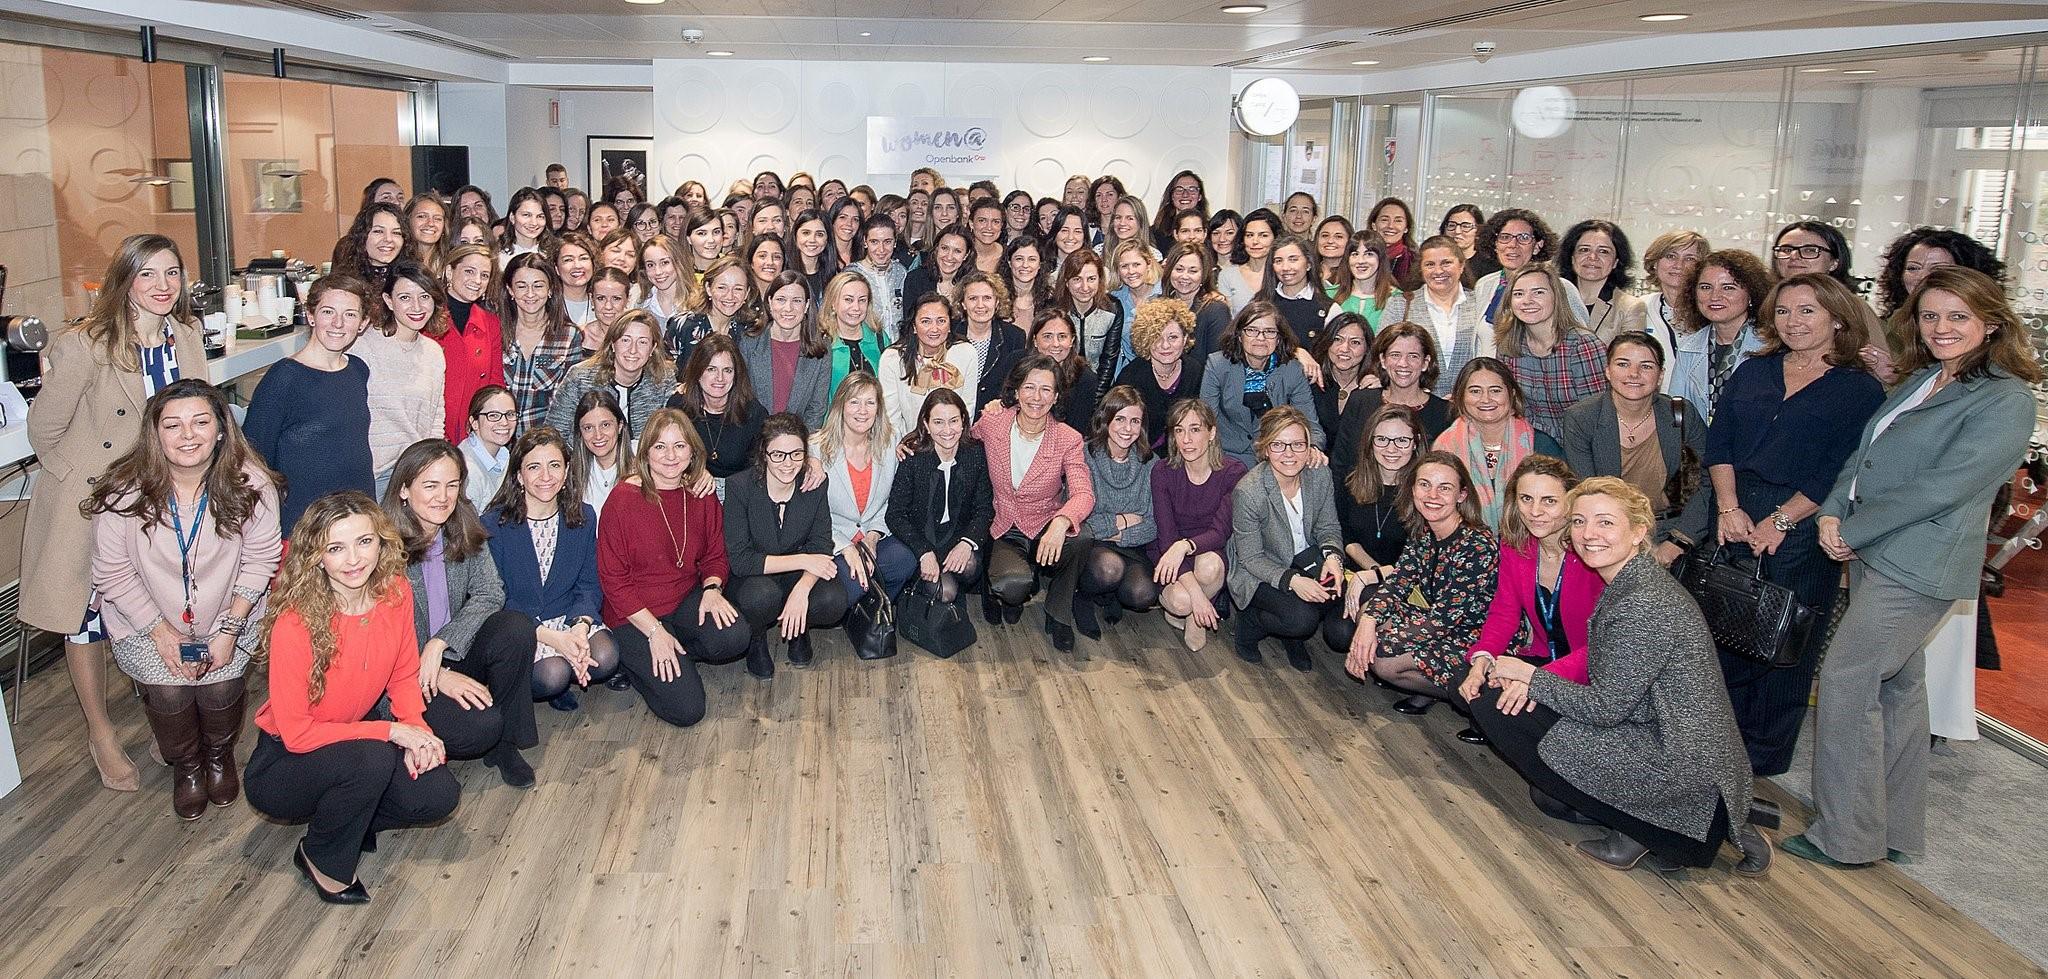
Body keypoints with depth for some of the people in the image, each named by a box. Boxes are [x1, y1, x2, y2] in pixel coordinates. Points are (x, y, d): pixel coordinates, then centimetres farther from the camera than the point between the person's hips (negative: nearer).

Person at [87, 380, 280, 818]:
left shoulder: (250, 483, -19)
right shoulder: (125, 492, -20)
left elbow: (260, 560, -9)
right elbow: (113, 574, -10)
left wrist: (230, 629, -13)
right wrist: (162, 632, -14)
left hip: (227, 615, 0)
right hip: (147, 618, 0)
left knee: (220, 686, -14)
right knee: (168, 691, -15)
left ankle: (220, 754, 21)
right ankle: (186, 765, 17)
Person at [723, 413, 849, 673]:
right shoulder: (740, 486, -20)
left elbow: (821, 547, -9)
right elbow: (739, 560, -22)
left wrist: (802, 589, -30)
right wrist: (802, 560, -27)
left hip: (796, 576, 3)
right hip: (750, 579, -3)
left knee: (833, 601, -28)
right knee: (763, 595, -37)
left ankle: (796, 628, 8)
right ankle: (756, 639, -1)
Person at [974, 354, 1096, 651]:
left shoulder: (1068, 440, -10)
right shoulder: (992, 423, -6)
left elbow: (1084, 493, -25)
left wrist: (1062, 521, -46)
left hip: (1046, 529, 1)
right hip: (1005, 534, 0)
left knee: (1080, 537, -36)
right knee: (1012, 586, -35)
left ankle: (1057, 614, -7)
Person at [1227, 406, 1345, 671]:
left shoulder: (1320, 474, -13)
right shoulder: (1248, 491, -27)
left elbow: (1328, 527, 1)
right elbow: (1250, 558, -19)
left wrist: (1333, 556, -22)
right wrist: (1291, 580, -33)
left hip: (1305, 557, 6)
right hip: (1258, 573, -5)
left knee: (1343, 588, -23)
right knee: (1302, 618, -28)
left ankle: (1294, 635, 5)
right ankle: (1250, 621, 5)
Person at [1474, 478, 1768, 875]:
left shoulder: (1644, 605, -23)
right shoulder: (1630, 584, 7)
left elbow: (1605, 707, -19)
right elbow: (1610, 684, 10)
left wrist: (1530, 675, -7)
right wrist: (1532, 682, -3)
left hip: (1679, 764, -10)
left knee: (1504, 720, -9)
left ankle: (1638, 831, 1)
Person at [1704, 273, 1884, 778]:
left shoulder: (1860, 389, -1)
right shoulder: (1752, 371, 12)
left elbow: (1838, 472, -9)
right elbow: (1718, 441, 5)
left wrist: (1779, 521, -14)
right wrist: (1728, 506, -8)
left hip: (1802, 531, -4)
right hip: (1733, 519, 4)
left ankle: (1764, 752, 18)